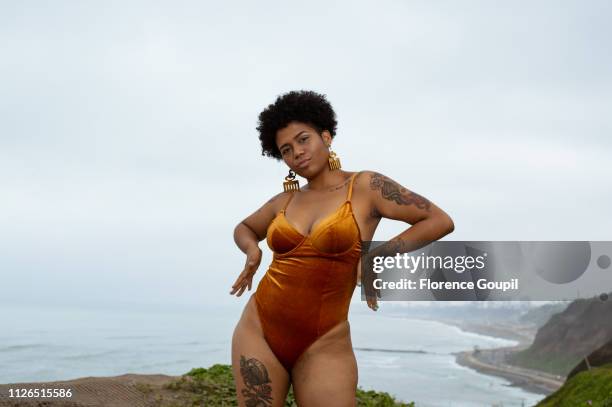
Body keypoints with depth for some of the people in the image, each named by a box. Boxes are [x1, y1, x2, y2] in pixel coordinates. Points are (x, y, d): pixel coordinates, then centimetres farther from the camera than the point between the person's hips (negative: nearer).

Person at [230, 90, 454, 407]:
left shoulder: (365, 186, -2)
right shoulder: (285, 201, 10)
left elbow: (441, 222, -4)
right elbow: (244, 229, 29)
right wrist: (253, 251, 6)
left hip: (323, 346, -4)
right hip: (258, 332, 4)